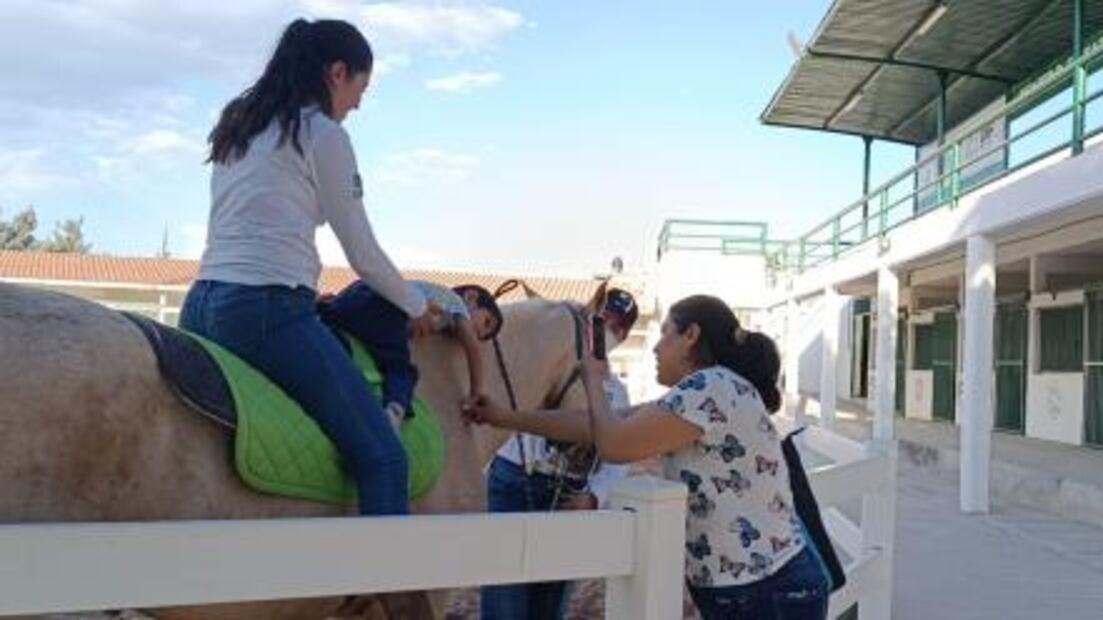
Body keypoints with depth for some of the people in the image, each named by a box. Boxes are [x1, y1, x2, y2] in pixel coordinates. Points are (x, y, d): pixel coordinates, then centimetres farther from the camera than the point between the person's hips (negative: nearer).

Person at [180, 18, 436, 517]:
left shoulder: (236, 126, 21)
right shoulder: (323, 133, -2)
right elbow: (363, 255, 1)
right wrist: (418, 308, 16)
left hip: (201, 306, 9)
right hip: (268, 309, -9)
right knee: (381, 458, -7)